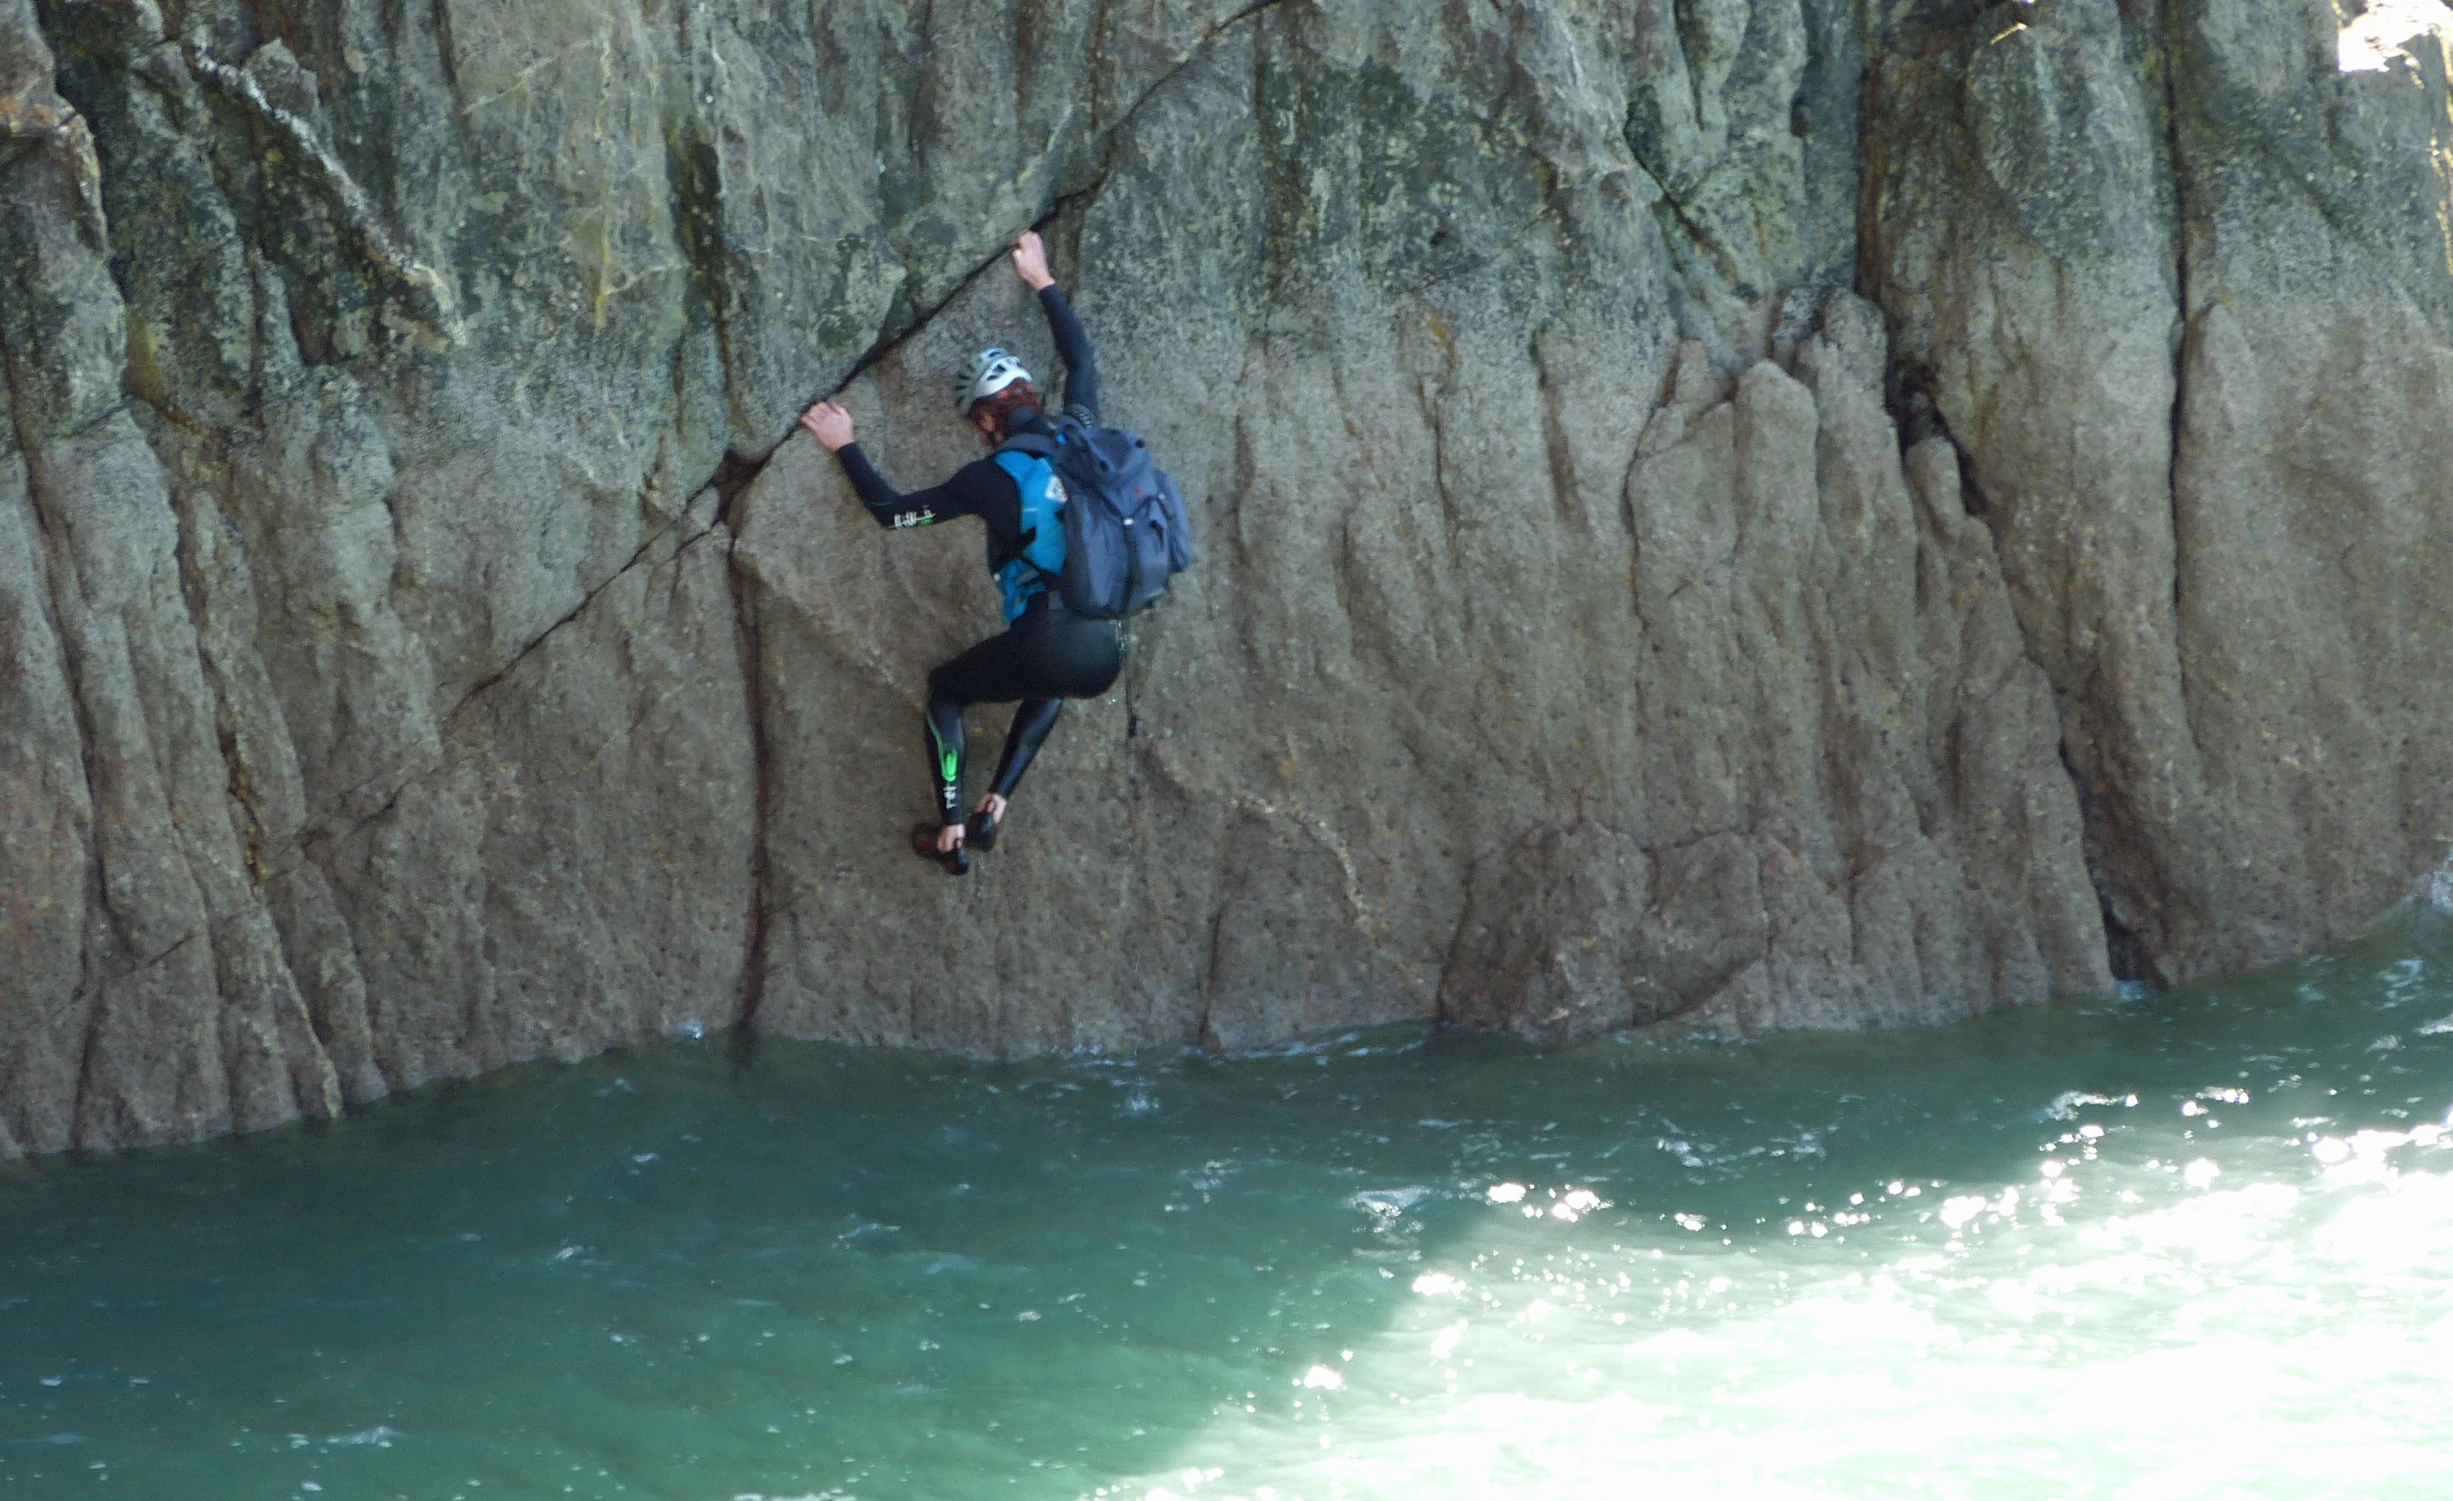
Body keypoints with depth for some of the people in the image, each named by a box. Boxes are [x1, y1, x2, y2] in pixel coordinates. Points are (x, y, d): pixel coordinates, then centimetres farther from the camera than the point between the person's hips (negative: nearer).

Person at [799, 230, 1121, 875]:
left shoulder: (992, 478, -6)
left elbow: (891, 511, 3)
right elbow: (1081, 357, 27)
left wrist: (844, 448, 16)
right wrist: (1042, 283, 38)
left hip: (1047, 646, -5)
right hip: (1106, 655, 5)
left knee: (945, 690, 24)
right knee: (1052, 685, 41)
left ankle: (951, 831, 18)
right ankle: (995, 804, 27)